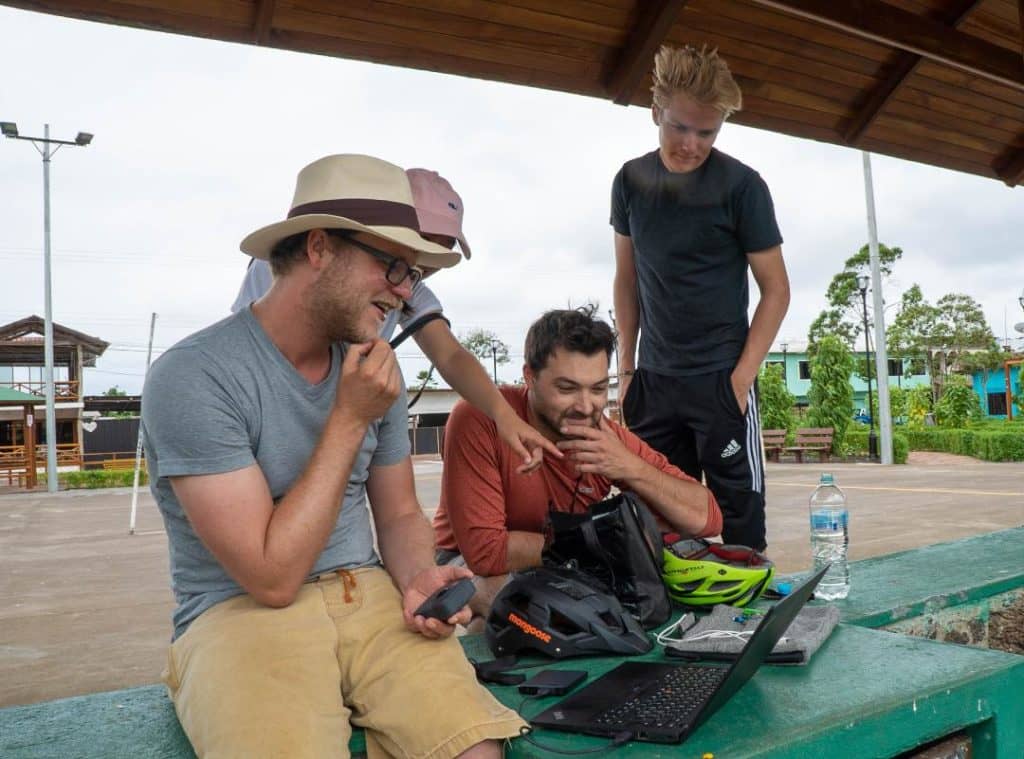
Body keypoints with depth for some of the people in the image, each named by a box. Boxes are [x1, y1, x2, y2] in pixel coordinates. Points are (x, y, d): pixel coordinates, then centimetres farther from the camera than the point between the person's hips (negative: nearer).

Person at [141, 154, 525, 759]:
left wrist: (419, 576, -8)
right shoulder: (193, 377, -15)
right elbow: (272, 578, -16)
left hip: (369, 596, 4)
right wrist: (349, 421, -16)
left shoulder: (373, 368, 4)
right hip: (240, 612, -3)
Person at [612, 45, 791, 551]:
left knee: (739, 517, 1)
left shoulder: (741, 185, -7)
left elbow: (776, 290, -4)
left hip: (720, 379, -3)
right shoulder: (631, 180, 3)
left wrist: (741, 378, -11)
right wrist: (626, 368, 8)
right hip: (653, 380, 4)